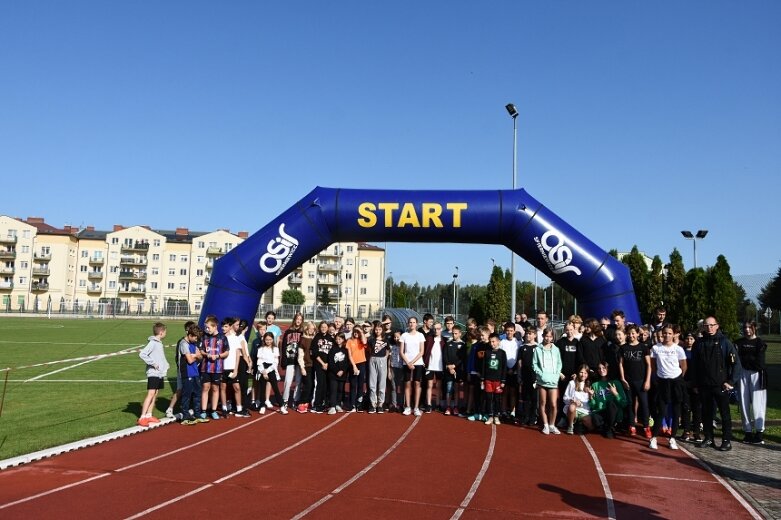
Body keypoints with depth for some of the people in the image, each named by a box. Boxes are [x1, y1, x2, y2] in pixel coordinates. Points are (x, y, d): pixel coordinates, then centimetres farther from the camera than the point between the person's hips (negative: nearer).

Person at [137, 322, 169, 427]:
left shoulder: (159, 343, 14)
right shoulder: (152, 343, -13)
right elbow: (142, 354, -23)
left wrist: (165, 366, 7)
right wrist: (153, 363, -19)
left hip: (160, 374, 9)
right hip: (153, 373, -9)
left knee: (155, 394, 12)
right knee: (150, 394, -13)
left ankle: (149, 415, 19)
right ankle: (142, 418, -14)